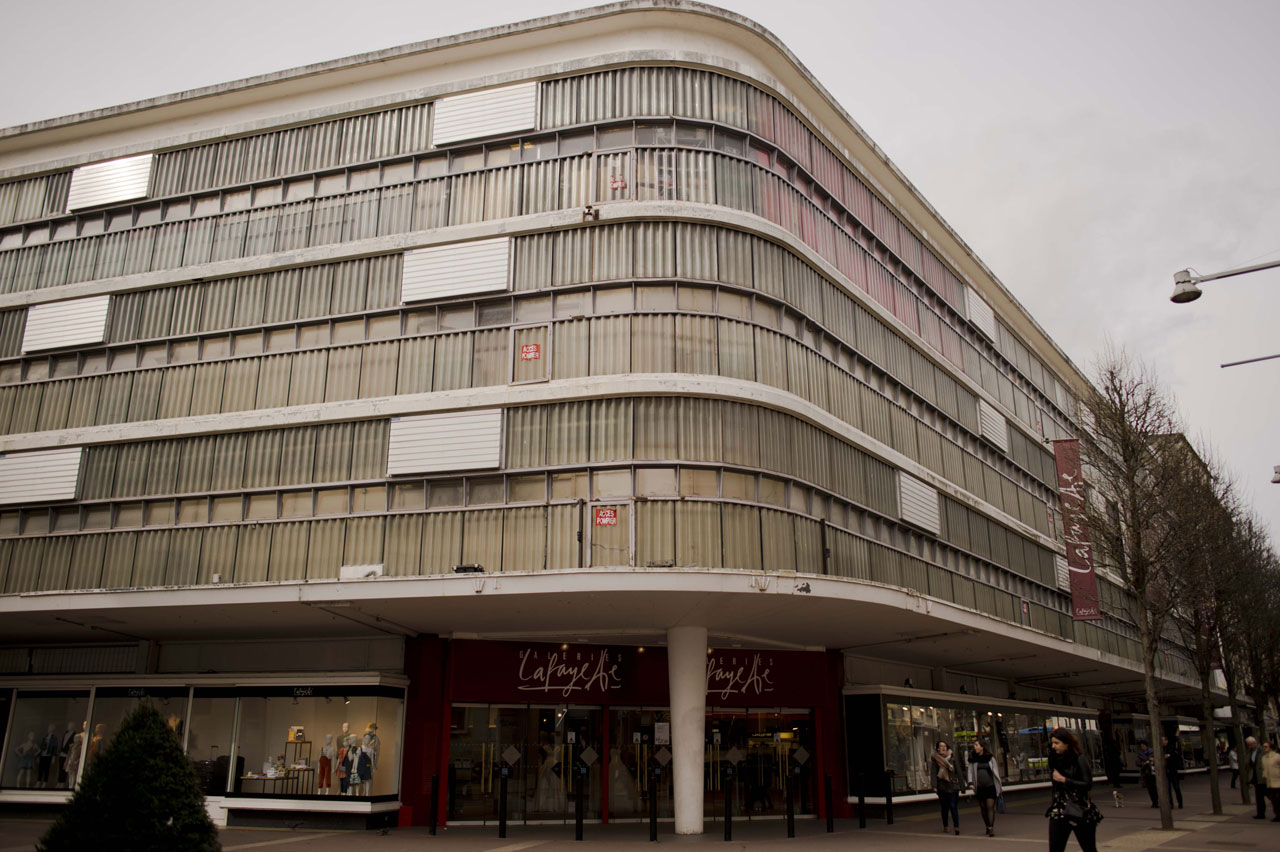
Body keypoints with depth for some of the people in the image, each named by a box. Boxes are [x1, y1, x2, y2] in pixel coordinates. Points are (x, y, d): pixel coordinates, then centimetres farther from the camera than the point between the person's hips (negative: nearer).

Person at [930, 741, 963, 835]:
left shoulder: (952, 757, 6)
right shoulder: (934, 759, 1)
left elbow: (958, 771, 8)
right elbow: (933, 773, -4)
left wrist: (961, 785, 5)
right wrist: (934, 786, -14)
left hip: (953, 786, 0)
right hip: (942, 786, 0)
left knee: (953, 806, -10)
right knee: (944, 807, 8)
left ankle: (956, 827, -14)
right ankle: (945, 827, 20)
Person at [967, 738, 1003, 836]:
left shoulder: (990, 758, 3)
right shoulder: (972, 759, 6)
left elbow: (996, 772, 7)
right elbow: (970, 771, 6)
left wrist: (1000, 786, 7)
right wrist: (970, 783, -8)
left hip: (990, 786, -2)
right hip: (979, 787, 2)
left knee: (990, 807, -9)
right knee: (983, 808, 8)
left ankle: (991, 828, -11)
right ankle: (987, 827, 20)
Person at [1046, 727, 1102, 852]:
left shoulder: (1080, 759, -10)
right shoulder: (1057, 760, 6)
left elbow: (1088, 784, -15)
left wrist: (1063, 779, -16)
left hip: (1080, 810, -5)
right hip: (1059, 809, 5)